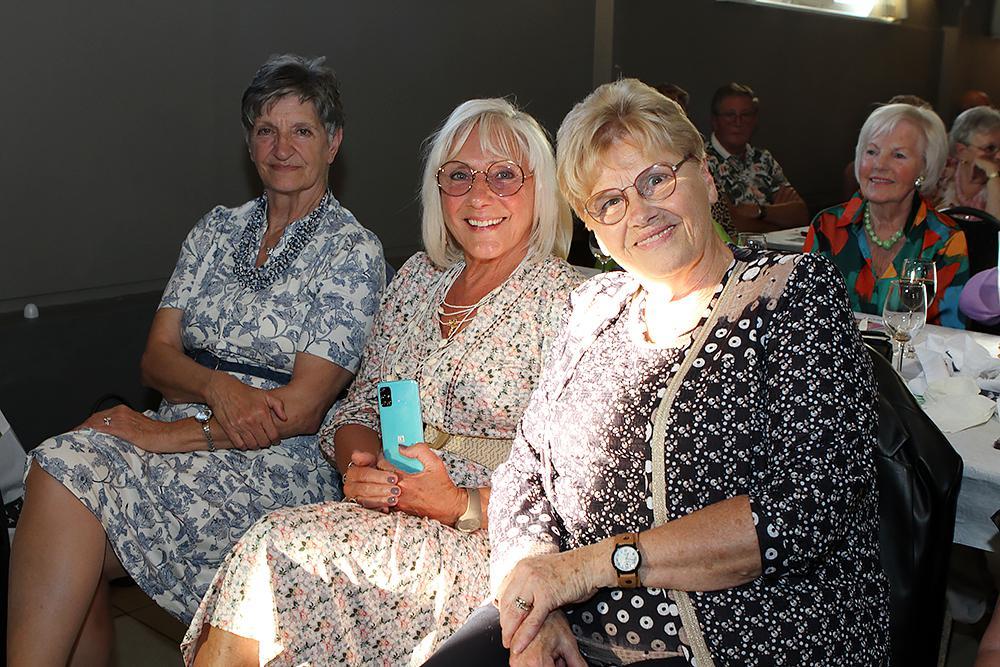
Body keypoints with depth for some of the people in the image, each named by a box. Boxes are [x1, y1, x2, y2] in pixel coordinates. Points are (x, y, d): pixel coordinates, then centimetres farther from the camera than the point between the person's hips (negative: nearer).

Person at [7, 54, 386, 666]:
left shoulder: (353, 250, -3)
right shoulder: (218, 229, 15)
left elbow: (301, 408, -12)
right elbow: (157, 356, 7)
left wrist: (163, 434, -14)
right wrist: (217, 387, -15)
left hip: (279, 464, -5)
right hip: (185, 442, 5)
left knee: (69, 477, -25)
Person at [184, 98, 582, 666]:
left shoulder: (568, 301, -6)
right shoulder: (418, 277, 13)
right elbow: (358, 413, 16)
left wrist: (462, 504, -20)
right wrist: (360, 468, -6)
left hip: (487, 543, -5)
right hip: (388, 521, 5)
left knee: (280, 549, -26)